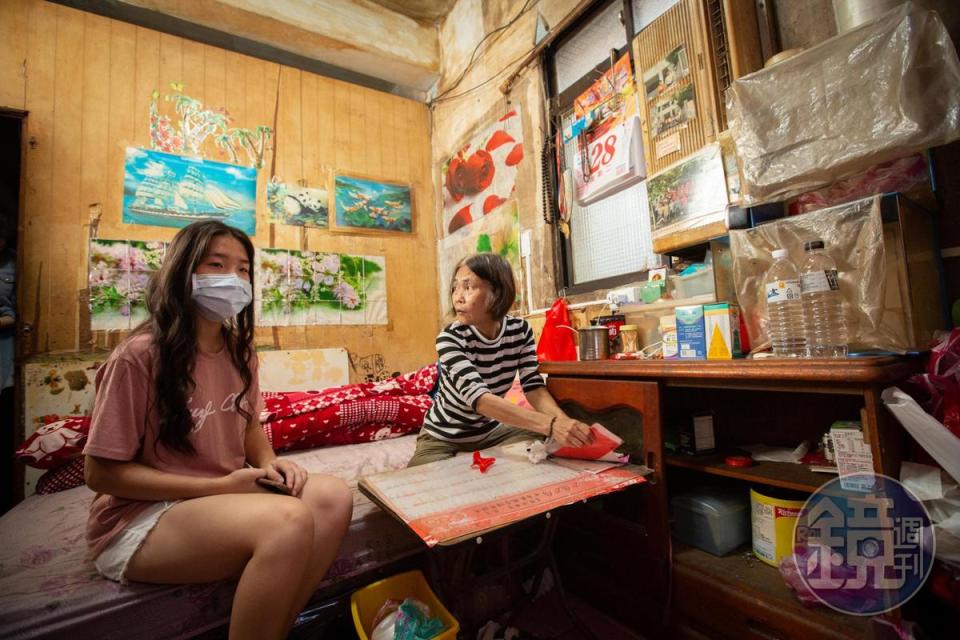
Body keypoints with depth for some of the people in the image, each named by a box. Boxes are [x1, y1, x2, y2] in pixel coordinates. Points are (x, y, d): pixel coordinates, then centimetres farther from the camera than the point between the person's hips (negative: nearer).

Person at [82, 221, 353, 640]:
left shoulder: (239, 352, 3)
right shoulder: (139, 356, -16)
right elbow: (101, 473, -12)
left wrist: (269, 463, -6)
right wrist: (218, 486, -19)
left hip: (225, 497, 6)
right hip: (140, 520, -5)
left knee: (331, 496, -20)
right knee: (289, 520, -32)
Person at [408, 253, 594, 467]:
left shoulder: (520, 330, -13)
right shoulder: (450, 339, -28)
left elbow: (534, 387, -14)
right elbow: (479, 399, -41)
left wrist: (564, 422, -35)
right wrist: (551, 425, -51)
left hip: (491, 431, 4)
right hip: (443, 440, -3)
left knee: (554, 447, -12)